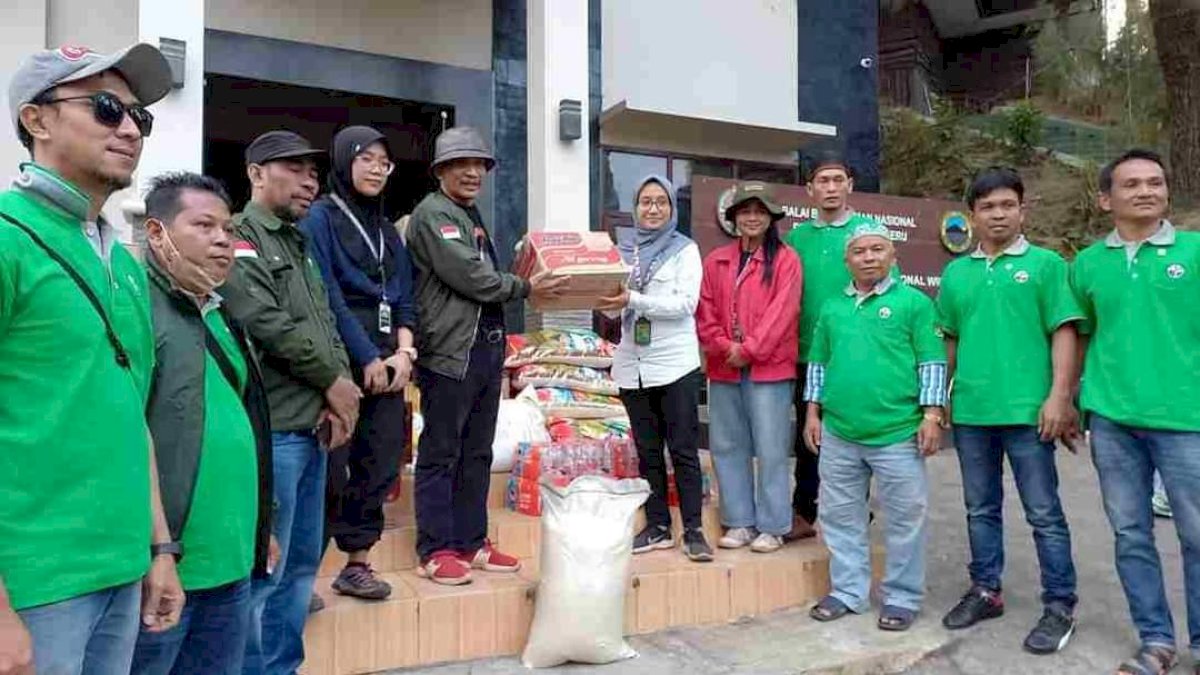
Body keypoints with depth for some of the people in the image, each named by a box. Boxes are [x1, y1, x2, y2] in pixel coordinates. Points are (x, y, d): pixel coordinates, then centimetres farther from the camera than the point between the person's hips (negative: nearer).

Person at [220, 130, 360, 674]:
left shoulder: (299, 245, 20)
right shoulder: (240, 237, -7)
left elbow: (326, 326, 16)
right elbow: (269, 326, -19)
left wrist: (339, 397, 0)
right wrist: (333, 382, -8)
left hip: (311, 429, 9)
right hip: (271, 431, -9)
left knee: (301, 564, 16)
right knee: (263, 570, -2)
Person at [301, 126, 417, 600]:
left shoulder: (388, 231, 20)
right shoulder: (320, 217, -1)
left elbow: (403, 299, 15)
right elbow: (327, 298, -10)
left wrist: (403, 353, -1)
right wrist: (367, 357, -13)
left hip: (386, 362, 7)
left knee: (380, 465, 6)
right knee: (329, 468, -5)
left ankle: (357, 564, 18)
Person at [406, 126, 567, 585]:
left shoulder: (472, 217, 23)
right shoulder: (432, 213, -7)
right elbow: (467, 276, -16)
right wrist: (524, 288, -8)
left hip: (486, 347, 9)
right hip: (450, 350, -9)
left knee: (476, 452, 13)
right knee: (441, 453, -1)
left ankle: (471, 543, 22)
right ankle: (436, 551, 7)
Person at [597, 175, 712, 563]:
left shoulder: (685, 250, 1)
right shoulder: (622, 249, 11)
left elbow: (685, 303, -12)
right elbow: (614, 307, 11)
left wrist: (633, 300, -22)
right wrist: (605, 298, -11)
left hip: (675, 363, -4)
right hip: (633, 363, 4)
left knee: (683, 450, 0)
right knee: (647, 452, 10)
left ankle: (693, 530, 8)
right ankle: (657, 527, 20)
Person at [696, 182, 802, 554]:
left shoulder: (785, 259, -1)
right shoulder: (716, 260, 12)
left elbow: (781, 313, -10)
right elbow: (705, 313, 7)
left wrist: (750, 350, -14)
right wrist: (724, 347, -8)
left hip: (769, 369, -5)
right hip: (724, 369, 5)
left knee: (770, 450, 0)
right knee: (727, 447, 9)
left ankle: (772, 526, 11)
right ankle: (739, 521, 21)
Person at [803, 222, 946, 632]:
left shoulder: (914, 302, -1)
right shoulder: (832, 308, 12)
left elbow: (932, 363, -3)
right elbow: (818, 363, 16)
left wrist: (931, 415, -9)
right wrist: (813, 413, 11)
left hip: (897, 433, -4)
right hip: (839, 433, 4)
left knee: (904, 519, 6)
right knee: (840, 517, 12)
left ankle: (902, 598, 21)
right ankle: (848, 591, 26)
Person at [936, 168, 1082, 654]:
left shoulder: (1046, 264, -1)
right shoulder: (955, 273, 9)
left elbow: (1064, 333, -4)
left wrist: (1058, 396, -12)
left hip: (1027, 410, -4)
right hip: (970, 412, 4)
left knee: (1044, 514, 5)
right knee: (981, 509, 15)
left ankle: (1060, 606, 17)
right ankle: (986, 591, 28)